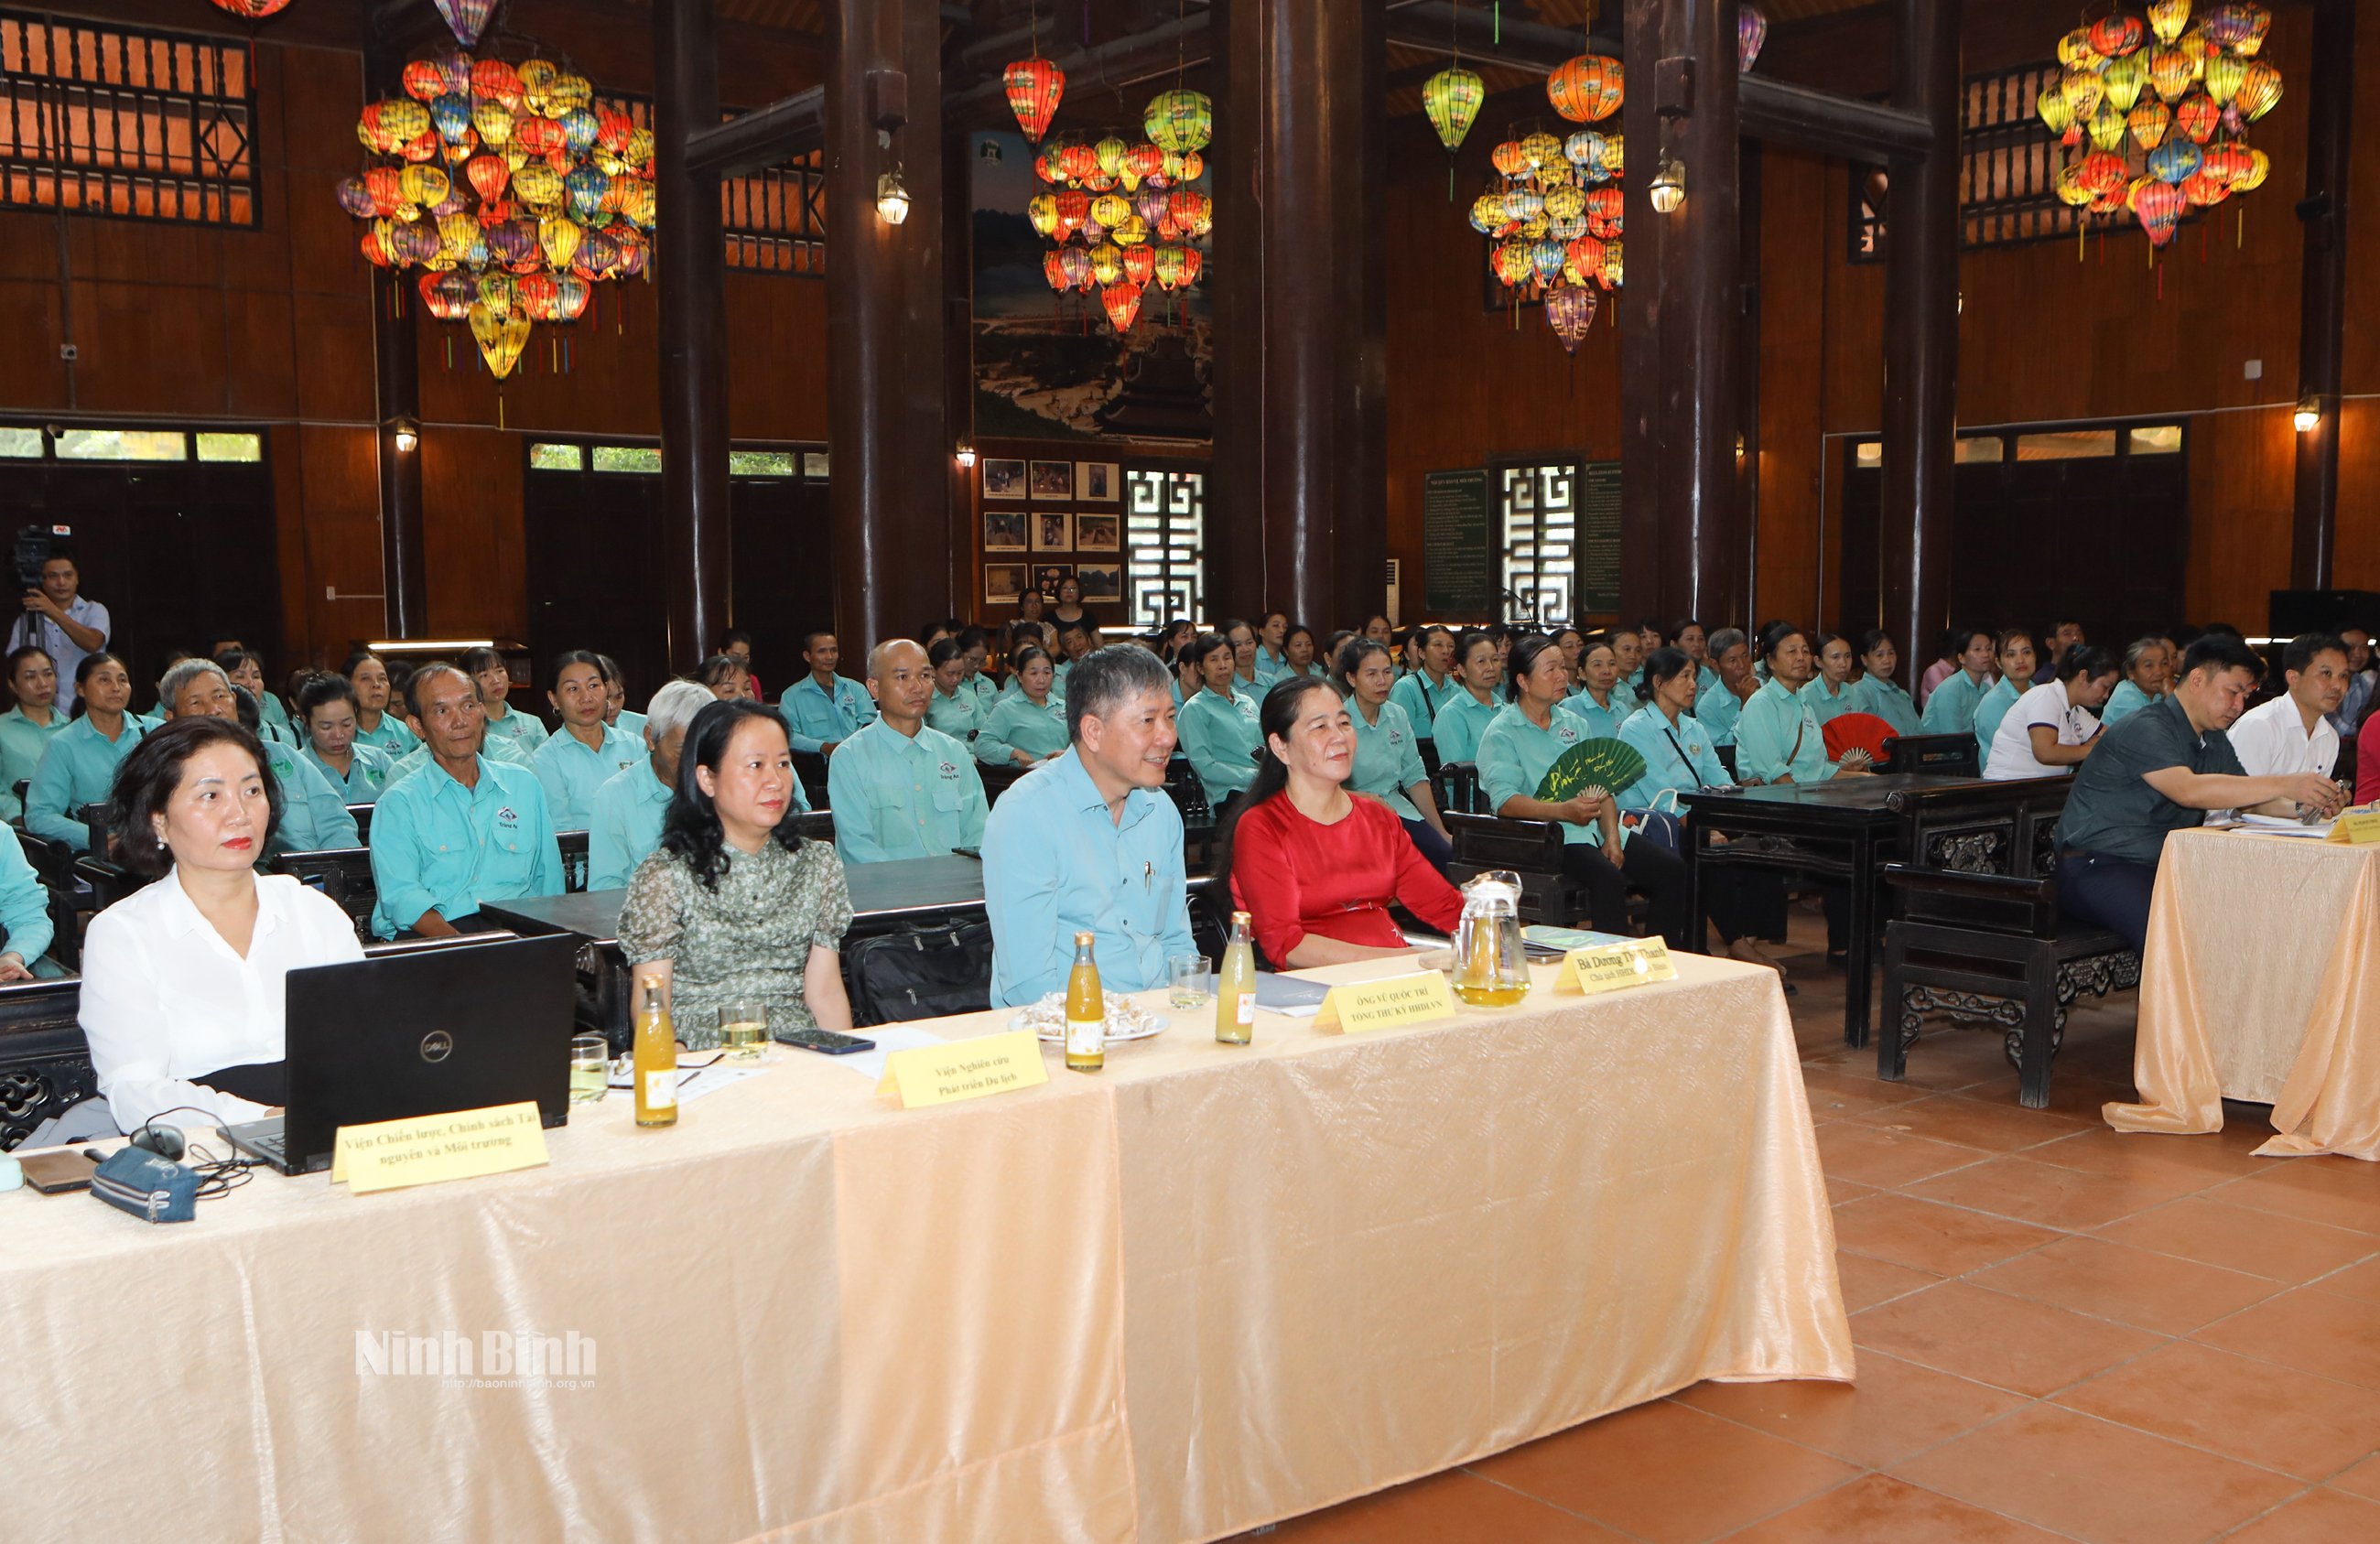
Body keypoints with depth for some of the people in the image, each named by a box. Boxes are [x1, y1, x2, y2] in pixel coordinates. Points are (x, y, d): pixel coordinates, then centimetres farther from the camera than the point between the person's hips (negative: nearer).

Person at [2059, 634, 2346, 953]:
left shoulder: (2215, 741, 17)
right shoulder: (2145, 729, -14)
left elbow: (2248, 796, 21)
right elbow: (2189, 790, -29)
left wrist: (2300, 805, -1)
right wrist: (2284, 785, -29)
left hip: (2163, 868, 9)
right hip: (2096, 869, -9)